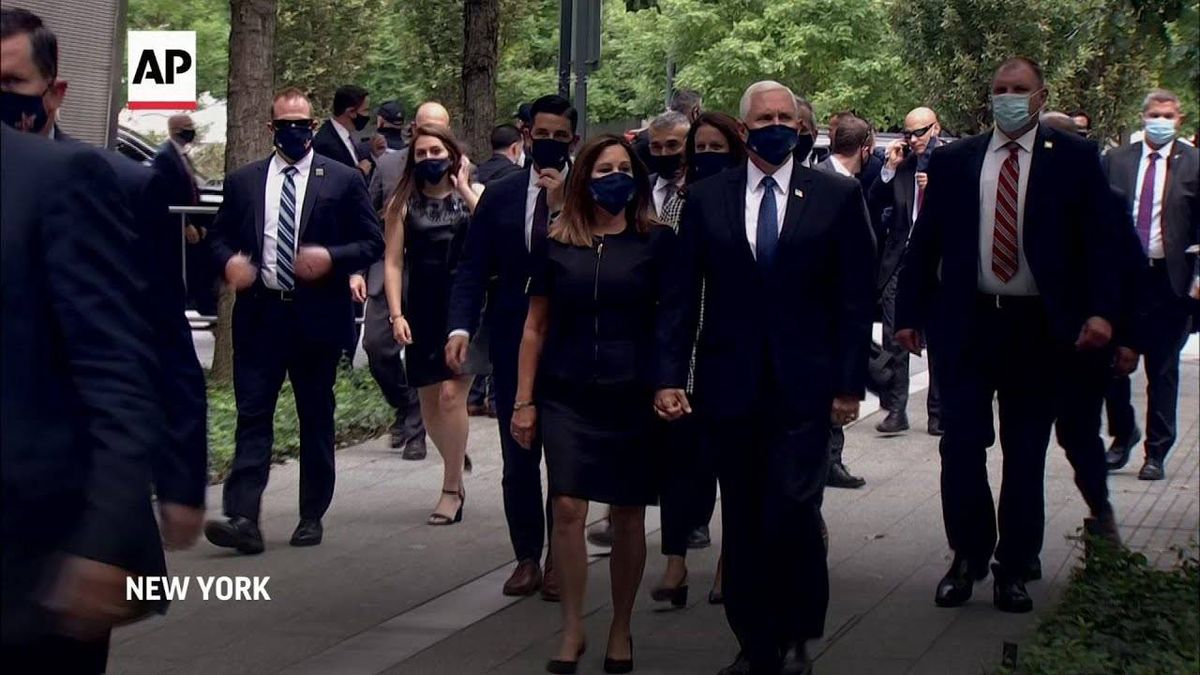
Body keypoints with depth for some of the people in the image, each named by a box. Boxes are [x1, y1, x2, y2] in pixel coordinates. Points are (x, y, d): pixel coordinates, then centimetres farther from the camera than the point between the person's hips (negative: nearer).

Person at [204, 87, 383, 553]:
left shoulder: (343, 181, 3)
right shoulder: (242, 182, 9)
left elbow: (373, 243, 2)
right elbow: (219, 236, 15)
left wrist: (331, 258, -15)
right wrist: (228, 260, -7)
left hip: (317, 316, -1)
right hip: (258, 313, 1)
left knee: (316, 417, 8)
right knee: (252, 414, -7)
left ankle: (312, 516, 18)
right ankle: (243, 519, -13)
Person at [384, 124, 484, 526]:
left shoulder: (474, 195, 4)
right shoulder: (403, 204, 6)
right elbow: (393, 262, 3)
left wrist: (464, 188, -11)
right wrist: (396, 314, -6)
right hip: (423, 311, 3)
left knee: (452, 395, -13)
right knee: (429, 403, 7)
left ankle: (451, 489, -4)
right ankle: (456, 470, 31)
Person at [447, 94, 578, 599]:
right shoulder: (500, 196, 6)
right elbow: (473, 269, 3)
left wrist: (561, 205, -20)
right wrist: (461, 327, -10)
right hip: (513, 342, 2)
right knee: (518, 457, 6)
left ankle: (559, 560, 14)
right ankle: (527, 557, 17)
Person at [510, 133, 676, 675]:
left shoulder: (656, 242, 0)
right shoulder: (557, 244, 4)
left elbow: (672, 319, 1)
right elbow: (535, 327, 8)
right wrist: (524, 401, 5)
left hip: (632, 397, -1)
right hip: (567, 397, 1)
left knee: (627, 514, 5)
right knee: (567, 509, -5)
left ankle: (621, 629, 20)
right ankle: (572, 630, 8)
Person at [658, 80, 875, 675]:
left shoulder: (837, 197, 3)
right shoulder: (707, 200, 7)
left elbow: (854, 297, 2)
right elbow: (683, 295, 6)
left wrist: (850, 382, -3)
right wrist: (670, 375, -1)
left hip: (802, 385, -2)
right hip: (730, 384, 2)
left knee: (793, 510, -12)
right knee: (742, 520, 7)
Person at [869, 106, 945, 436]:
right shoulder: (901, 164, 9)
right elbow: (874, 202, 6)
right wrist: (890, 168, -5)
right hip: (900, 261, 3)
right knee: (894, 340, -1)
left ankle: (939, 414, 15)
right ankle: (896, 410, 4)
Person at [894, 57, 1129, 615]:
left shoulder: (1074, 159, 2)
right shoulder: (952, 162, 7)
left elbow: (1103, 241, -3)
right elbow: (924, 242, 9)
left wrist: (1103, 311, -15)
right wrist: (909, 313, 3)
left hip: (1041, 330, -1)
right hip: (967, 323, 1)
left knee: (1026, 453, 6)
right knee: (962, 446, 1)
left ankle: (1015, 568, 16)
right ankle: (967, 557, 17)